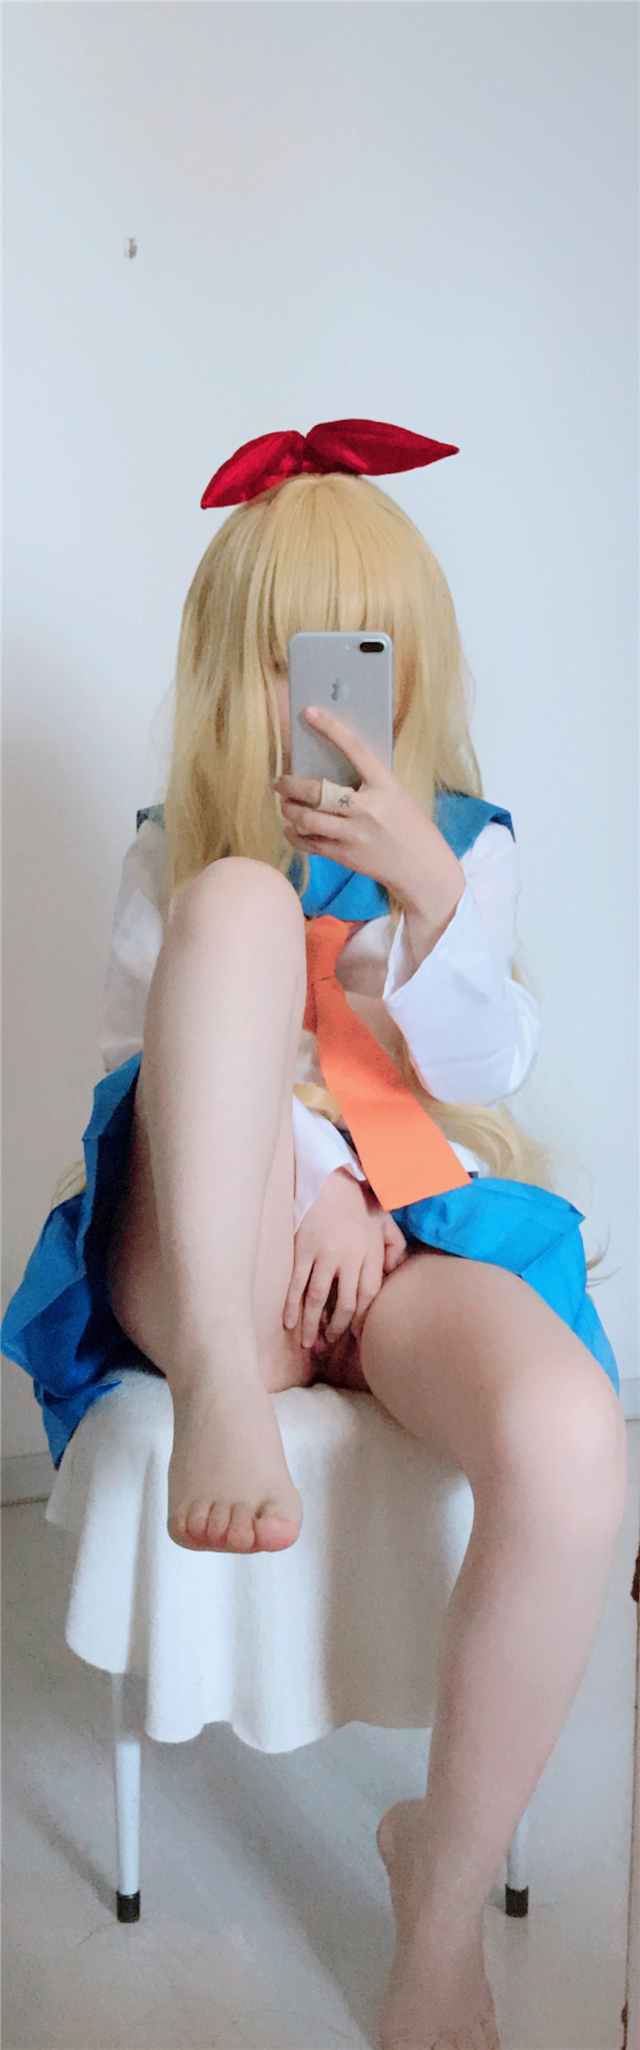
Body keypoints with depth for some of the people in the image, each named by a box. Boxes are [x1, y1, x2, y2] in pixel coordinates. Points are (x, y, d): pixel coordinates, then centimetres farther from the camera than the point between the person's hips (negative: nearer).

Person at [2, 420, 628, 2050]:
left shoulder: (467, 841, 13)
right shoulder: (177, 846, 13)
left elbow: (485, 1068, 2)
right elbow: (144, 1056, 2)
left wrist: (428, 894, -17)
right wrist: (307, 1165, -15)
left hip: (414, 1230, 1)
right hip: (215, 1253, -1)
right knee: (245, 899, -27)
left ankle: (446, 1886, -10)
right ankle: (221, 1392, -36)